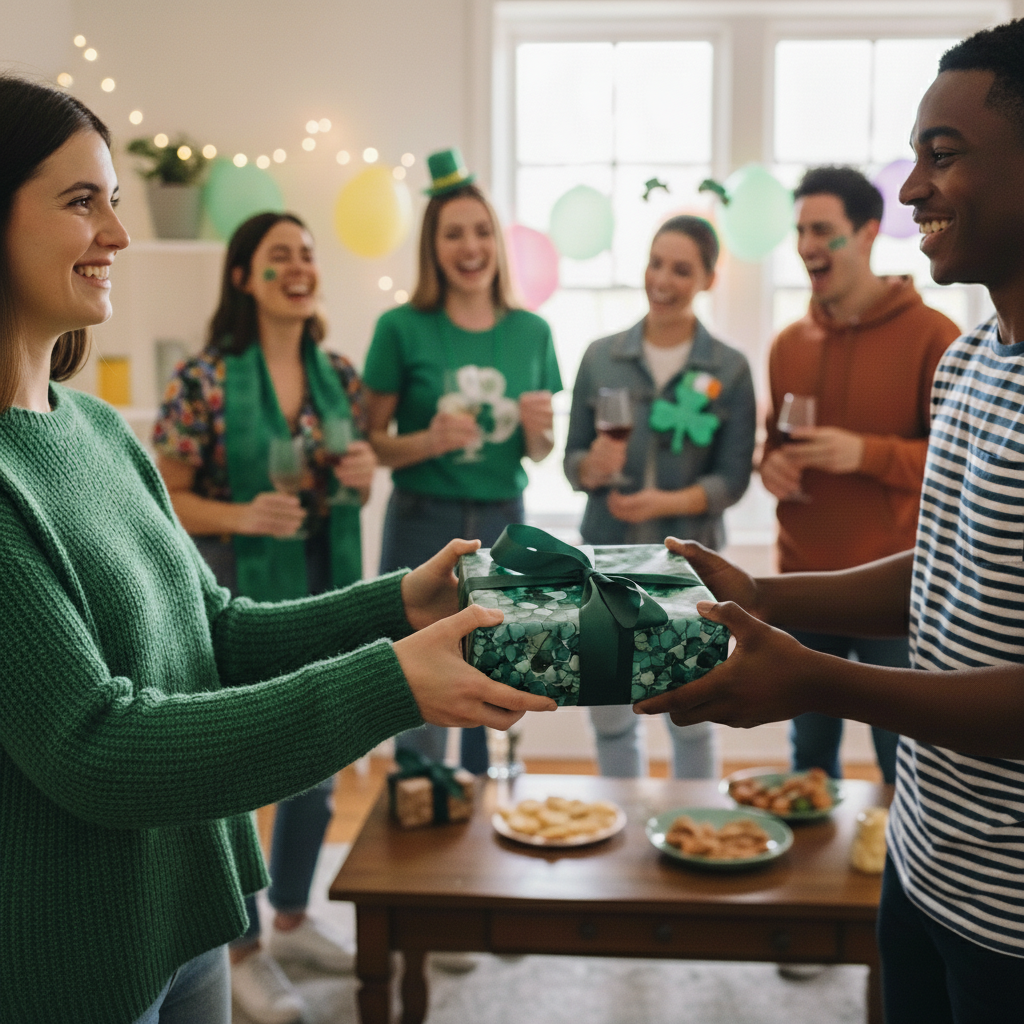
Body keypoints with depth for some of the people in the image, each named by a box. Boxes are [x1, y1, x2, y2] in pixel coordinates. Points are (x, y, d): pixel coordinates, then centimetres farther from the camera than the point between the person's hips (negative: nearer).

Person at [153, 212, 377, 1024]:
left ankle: (294, 917, 40)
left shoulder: (339, 374, 3)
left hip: (327, 595, 6)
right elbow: (166, 499, -9)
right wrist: (243, 516, -25)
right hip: (236, 600, -5)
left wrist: (361, 477, -9)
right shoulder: (203, 379, -12)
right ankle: (245, 949, 28)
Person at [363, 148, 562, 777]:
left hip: (503, 524, 4)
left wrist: (537, 429, -9)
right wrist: (429, 441, -20)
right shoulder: (402, 328, -6)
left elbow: (539, 453, 12)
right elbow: (371, 442, -3)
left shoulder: (531, 332, 5)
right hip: (424, 524, -3)